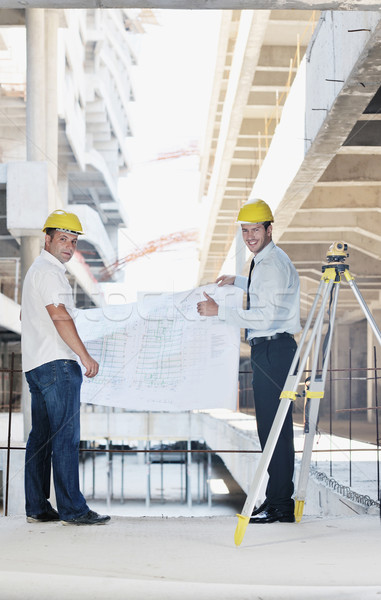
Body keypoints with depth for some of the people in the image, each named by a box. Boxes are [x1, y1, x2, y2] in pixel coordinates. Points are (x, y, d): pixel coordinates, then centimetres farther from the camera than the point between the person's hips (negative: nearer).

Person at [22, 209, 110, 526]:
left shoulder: (37, 270, 24)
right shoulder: (49, 271, -9)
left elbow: (26, 316, 31)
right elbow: (60, 316, -18)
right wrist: (85, 356, -17)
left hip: (36, 365, 11)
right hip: (56, 363, -11)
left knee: (41, 437, 9)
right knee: (65, 436, -10)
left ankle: (37, 507, 12)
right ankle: (72, 509, -10)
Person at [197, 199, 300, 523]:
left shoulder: (273, 263, -14)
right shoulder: (265, 261, 19)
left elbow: (267, 316, -23)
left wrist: (220, 311, -21)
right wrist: (239, 281, 40)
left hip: (273, 349, -11)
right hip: (266, 350, 11)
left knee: (274, 429, -9)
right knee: (272, 428, 11)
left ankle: (279, 504, -6)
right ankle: (280, 501, 16)